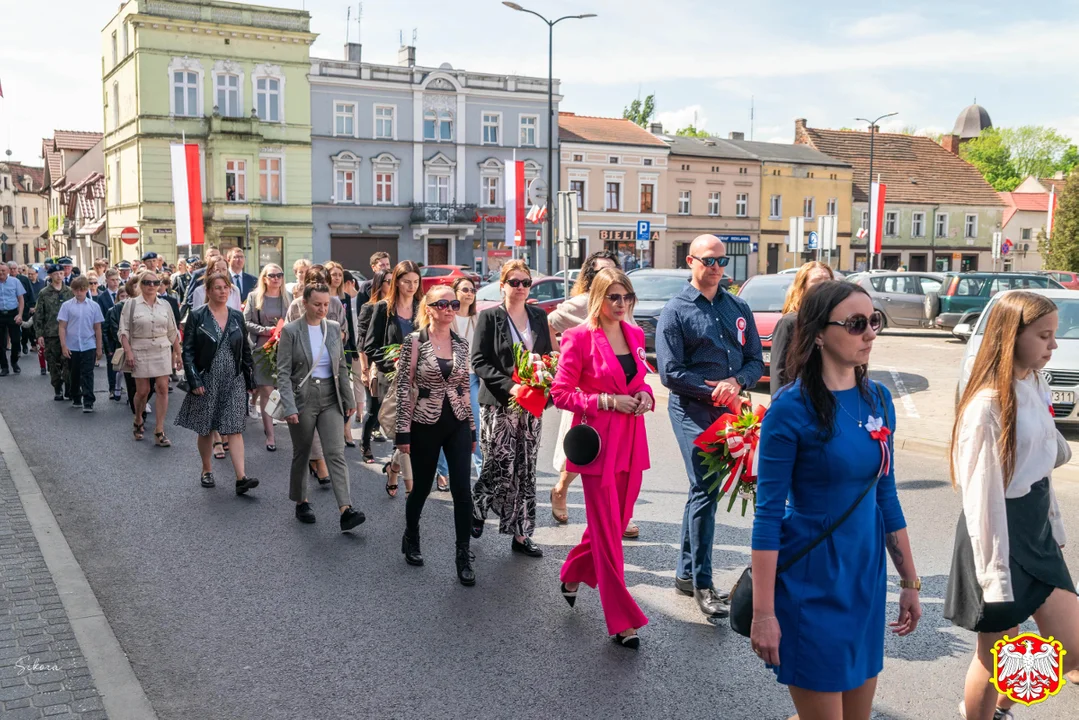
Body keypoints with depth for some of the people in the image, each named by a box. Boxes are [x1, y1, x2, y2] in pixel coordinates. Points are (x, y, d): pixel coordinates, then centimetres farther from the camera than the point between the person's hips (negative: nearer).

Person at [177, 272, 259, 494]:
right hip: (207, 381, -2)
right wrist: (194, 381, -13)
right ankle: (207, 471, 27)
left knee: (235, 429, -5)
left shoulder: (237, 317, 8)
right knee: (205, 430, 9)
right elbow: (188, 351, -4)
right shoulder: (197, 317, -2)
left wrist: (250, 380, 8)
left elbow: (246, 351, 12)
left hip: (234, 381, 2)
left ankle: (241, 477, -11)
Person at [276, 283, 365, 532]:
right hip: (303, 399, -3)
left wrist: (349, 399, 8)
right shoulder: (291, 331, -7)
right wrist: (289, 407, -17)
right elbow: (283, 373, -9)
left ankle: (346, 510, -15)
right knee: (301, 454, 11)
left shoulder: (334, 328, 5)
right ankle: (301, 502, 30)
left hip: (330, 399, 3)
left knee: (336, 453, -8)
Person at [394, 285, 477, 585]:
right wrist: (403, 431, -11)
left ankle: (463, 557, 7)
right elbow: (404, 387, -9)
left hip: (457, 424, 3)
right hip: (426, 425, -3)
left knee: (463, 490, -3)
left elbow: (465, 388, 11)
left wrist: (472, 428, 12)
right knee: (422, 488, 11)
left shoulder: (461, 344, 5)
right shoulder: (414, 341, -8)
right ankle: (411, 540, 37)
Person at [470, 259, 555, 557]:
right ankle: (476, 508, 24)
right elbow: (479, 361, -7)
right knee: (501, 467, -6)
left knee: (525, 470, 6)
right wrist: (509, 386, -18)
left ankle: (520, 534, 14)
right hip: (498, 404, -4)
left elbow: (548, 354, 16)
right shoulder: (489, 317, -2)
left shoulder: (538, 316, 11)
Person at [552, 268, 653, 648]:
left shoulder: (635, 334, 9)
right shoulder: (579, 337, -10)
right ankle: (622, 620, 9)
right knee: (607, 531, 0)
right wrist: (607, 401, -17)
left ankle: (573, 574, 42)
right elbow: (561, 392, -9)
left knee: (617, 521, 16)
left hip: (631, 441, 7)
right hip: (598, 442, -7)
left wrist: (645, 394, -1)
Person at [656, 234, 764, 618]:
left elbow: (756, 361, 10)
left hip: (728, 410, 5)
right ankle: (702, 585, -3)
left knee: (704, 489, 12)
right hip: (692, 411, -5)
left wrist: (736, 381, -11)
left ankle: (686, 573, 25)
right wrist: (715, 393, -11)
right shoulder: (676, 311, -3)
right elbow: (670, 373, -8)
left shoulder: (738, 308, 12)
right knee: (705, 490, -11)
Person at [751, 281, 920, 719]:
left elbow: (886, 497, 11)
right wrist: (763, 612, -17)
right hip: (810, 584, -6)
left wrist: (910, 581, 13)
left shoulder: (878, 400, 2)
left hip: (866, 577, 6)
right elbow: (768, 513, -16)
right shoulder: (792, 408, -17)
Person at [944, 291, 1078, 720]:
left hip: (1037, 528, 8)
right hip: (1000, 532, -8)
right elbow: (980, 494, -19)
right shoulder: (988, 404, -20)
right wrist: (994, 574, -18)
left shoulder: (1035, 386, 6)